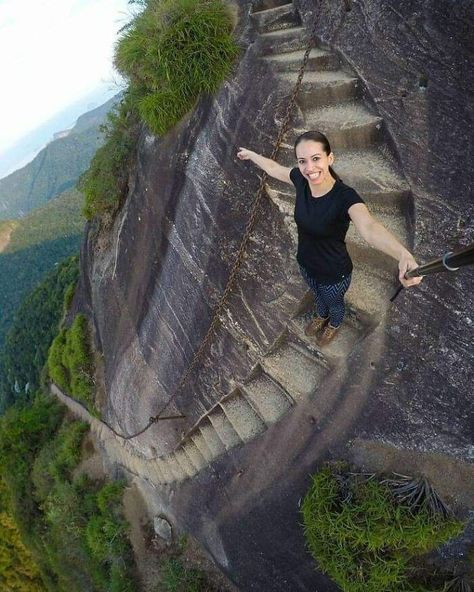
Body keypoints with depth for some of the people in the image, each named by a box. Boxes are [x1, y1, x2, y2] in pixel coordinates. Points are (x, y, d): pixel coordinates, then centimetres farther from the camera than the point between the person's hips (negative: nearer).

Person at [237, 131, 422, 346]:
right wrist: (251, 154, 18)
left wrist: (403, 255, -75)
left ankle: (334, 324, 64)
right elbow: (273, 168, 1)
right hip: (305, 264, 5)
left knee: (334, 302, 30)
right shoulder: (301, 180, -20)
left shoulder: (345, 197, -38)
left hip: (334, 274, -4)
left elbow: (369, 228, -57)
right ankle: (321, 316, 70)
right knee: (318, 295, 36)